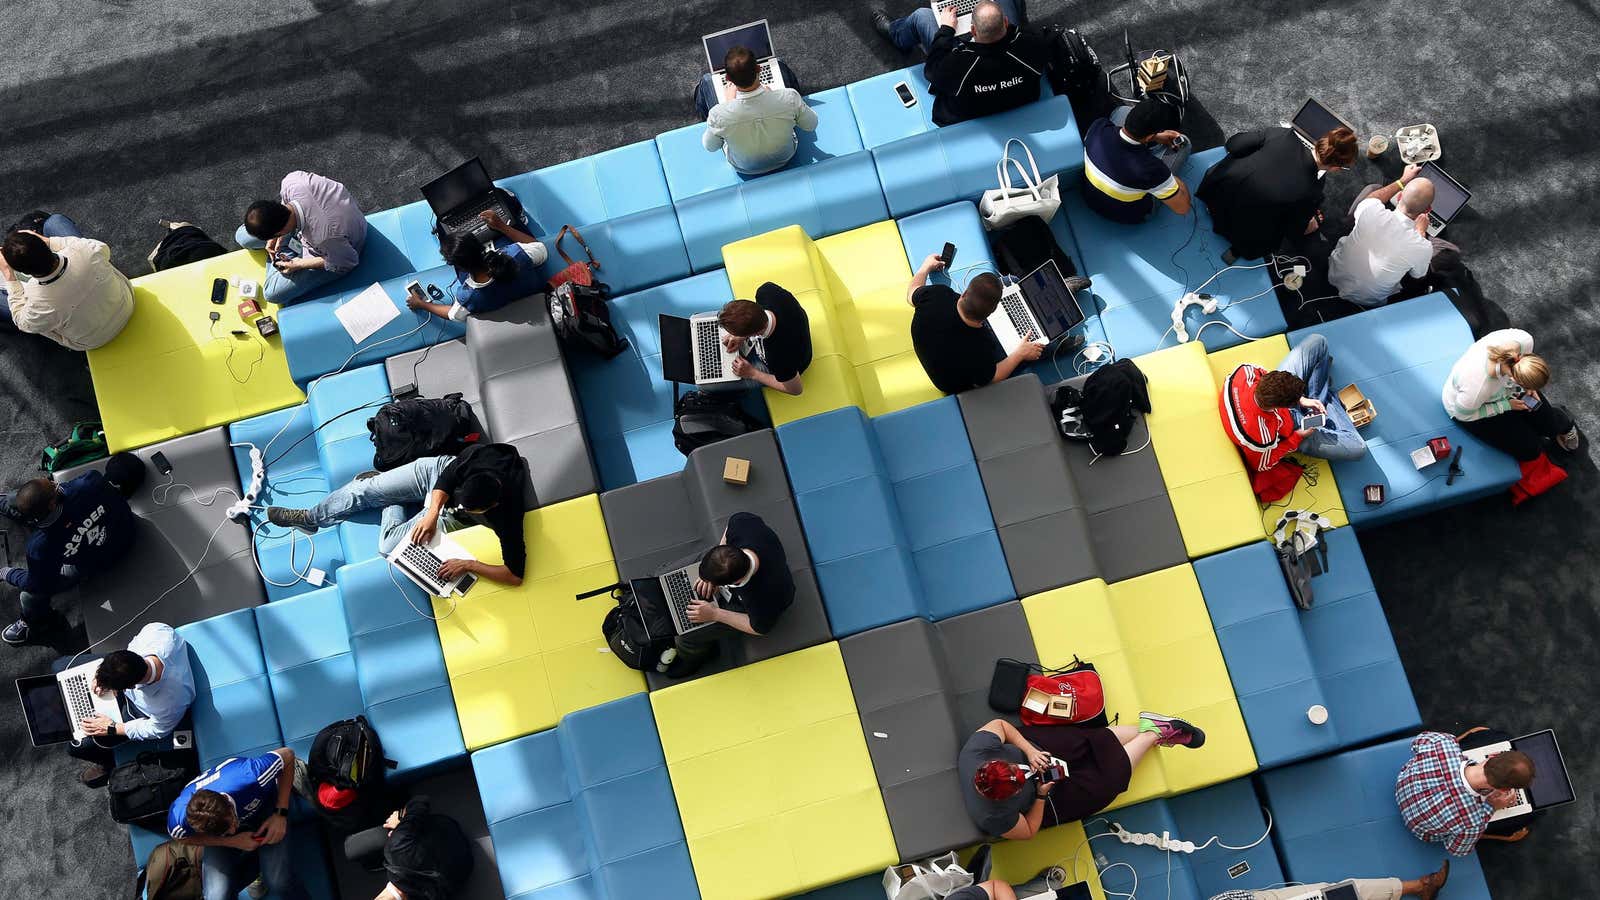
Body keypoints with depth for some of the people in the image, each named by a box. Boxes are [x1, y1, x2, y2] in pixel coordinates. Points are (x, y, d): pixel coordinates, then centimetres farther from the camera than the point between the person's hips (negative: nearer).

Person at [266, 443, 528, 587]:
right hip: (439, 469, 2)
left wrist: (469, 565, -38)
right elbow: (446, 480, -18)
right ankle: (310, 519, 30)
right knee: (362, 489, -2)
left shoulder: (506, 518, -41)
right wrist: (431, 515, -31)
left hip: (449, 516, -1)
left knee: (389, 545, -8)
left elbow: (515, 575, -37)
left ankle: (391, 503, 26)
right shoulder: (475, 456, -37)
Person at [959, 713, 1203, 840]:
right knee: (1112, 770, -2)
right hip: (1045, 802, -3)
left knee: (1099, 740, -2)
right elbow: (1029, 832, -17)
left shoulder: (976, 749, -35)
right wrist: (1041, 794, -26)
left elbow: (999, 724, -16)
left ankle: (1151, 729, 24)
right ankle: (1153, 735, 23)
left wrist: (1029, 750, -27)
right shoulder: (997, 819, -38)